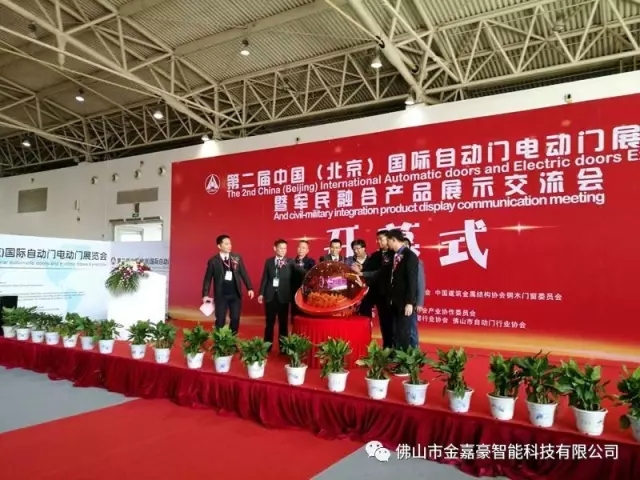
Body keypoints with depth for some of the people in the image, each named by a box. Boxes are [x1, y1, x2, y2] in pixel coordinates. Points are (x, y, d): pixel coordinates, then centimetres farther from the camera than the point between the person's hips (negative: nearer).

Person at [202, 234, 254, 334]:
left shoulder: (237, 258, 3)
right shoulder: (213, 261, -4)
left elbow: (244, 273, 4)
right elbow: (208, 279, 0)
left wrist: (249, 288, -4)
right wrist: (205, 295, -6)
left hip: (235, 294, 2)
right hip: (221, 295, -2)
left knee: (235, 319, 7)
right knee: (220, 320, 5)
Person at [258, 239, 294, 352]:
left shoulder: (290, 262, 2)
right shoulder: (269, 261, 8)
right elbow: (265, 278, 8)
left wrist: (285, 265, -22)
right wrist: (261, 293, 5)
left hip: (283, 295, -2)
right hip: (270, 294, 2)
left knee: (283, 322, 5)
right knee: (269, 322, 10)